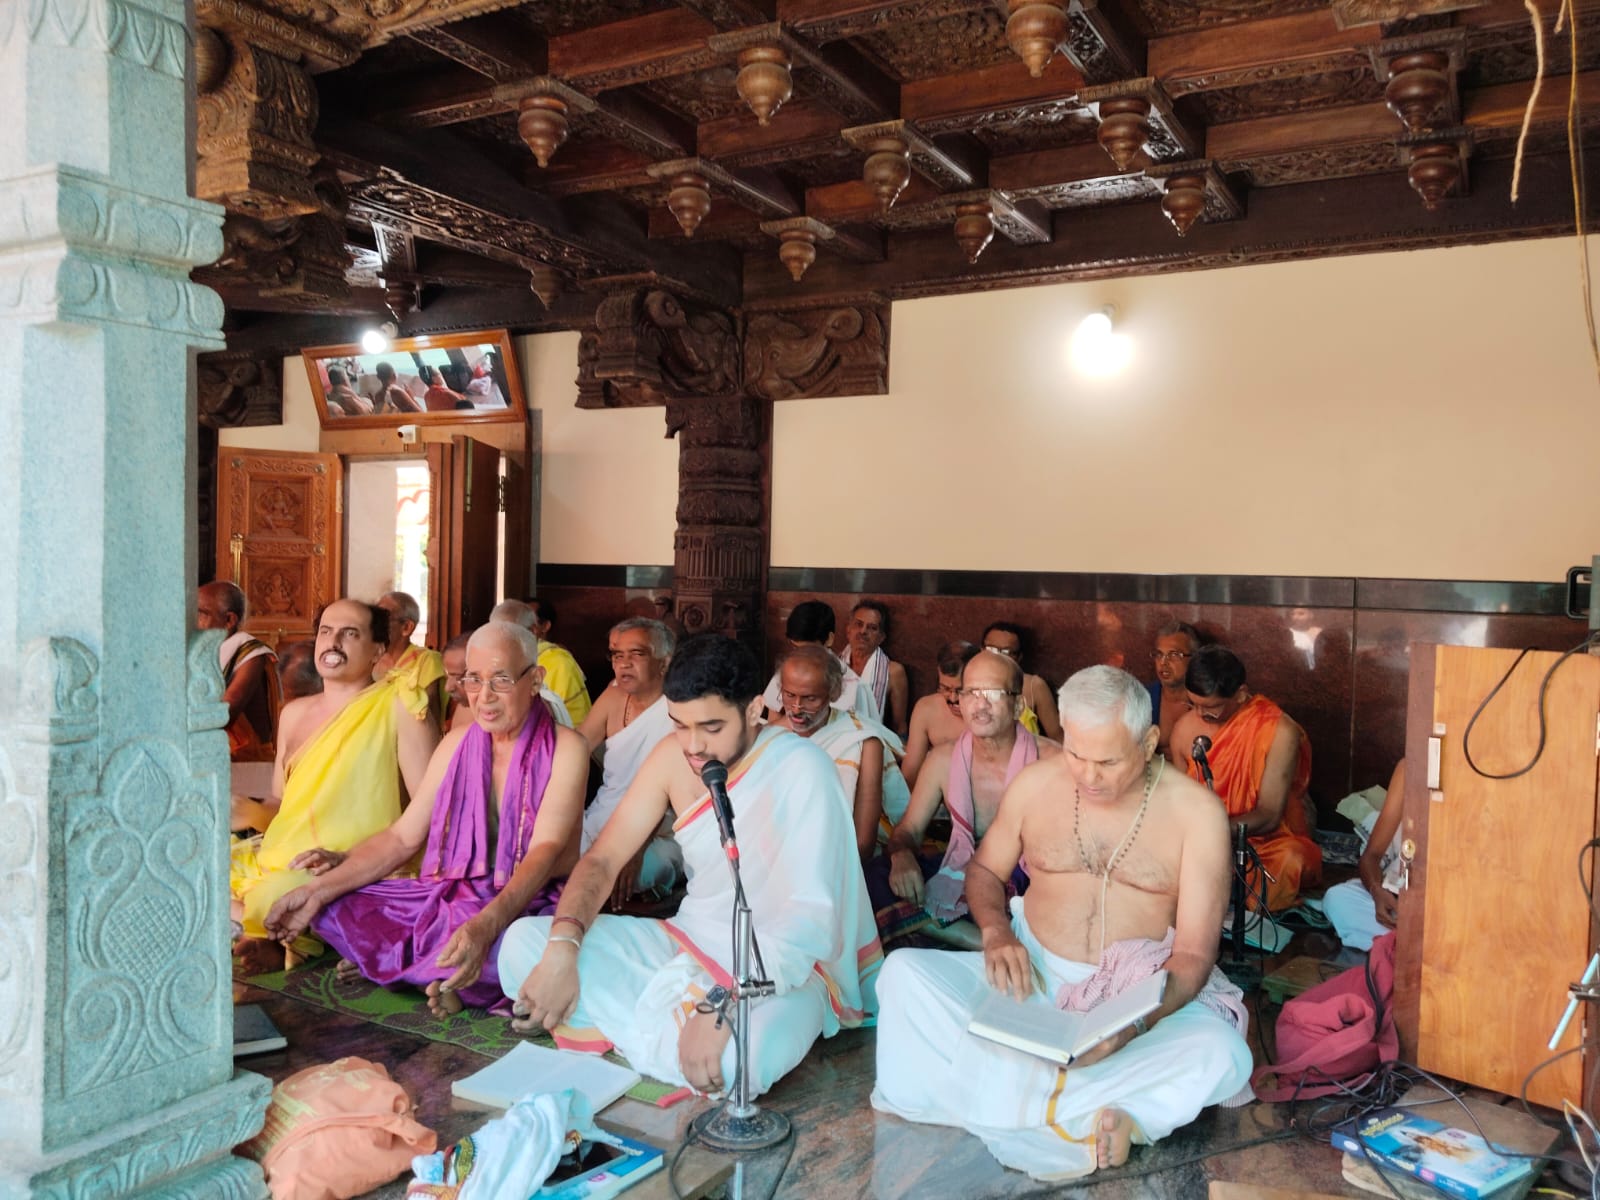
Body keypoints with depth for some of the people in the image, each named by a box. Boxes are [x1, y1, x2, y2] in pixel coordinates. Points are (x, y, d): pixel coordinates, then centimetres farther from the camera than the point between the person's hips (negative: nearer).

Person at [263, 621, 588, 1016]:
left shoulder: (564, 749, -9)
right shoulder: (457, 743, 9)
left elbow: (545, 850, -21)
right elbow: (402, 838, 8)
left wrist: (486, 924, -38)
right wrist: (319, 889, -6)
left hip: (527, 905, -5)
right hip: (451, 896, 6)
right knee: (335, 906, -11)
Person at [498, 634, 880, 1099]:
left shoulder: (801, 770, -22)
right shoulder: (673, 756, -4)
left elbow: (808, 921, -28)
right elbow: (602, 858, -2)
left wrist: (721, 1009, -38)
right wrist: (562, 948, -21)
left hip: (785, 966, -5)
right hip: (688, 944, 5)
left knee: (739, 1056, -40)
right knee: (523, 942, -8)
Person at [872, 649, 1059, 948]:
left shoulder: (1050, 760, -12)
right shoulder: (943, 760, 1)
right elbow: (909, 828, 8)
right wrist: (902, 856, -19)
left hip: (1027, 879, -5)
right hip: (961, 871, 5)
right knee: (874, 877, -21)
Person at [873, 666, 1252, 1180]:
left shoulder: (1196, 812, -10)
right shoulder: (1035, 783, -3)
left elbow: (1194, 953, -11)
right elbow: (984, 871, 11)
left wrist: (1134, 1023, -29)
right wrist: (996, 932, -12)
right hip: (1031, 978, 2)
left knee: (1222, 1056, -33)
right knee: (903, 973, -22)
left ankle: (1021, 1102, -23)